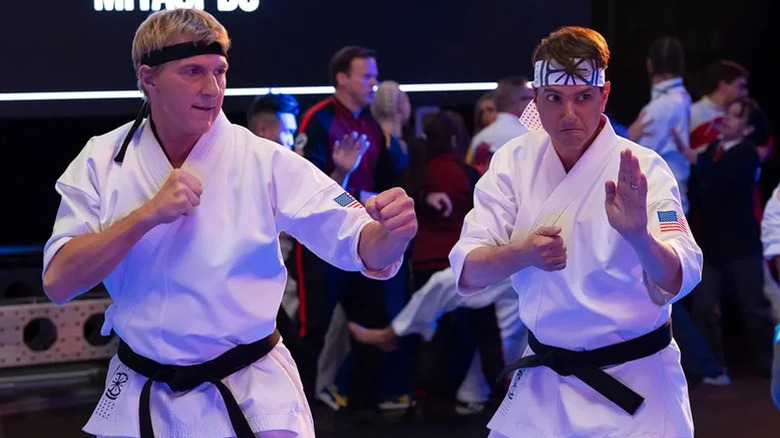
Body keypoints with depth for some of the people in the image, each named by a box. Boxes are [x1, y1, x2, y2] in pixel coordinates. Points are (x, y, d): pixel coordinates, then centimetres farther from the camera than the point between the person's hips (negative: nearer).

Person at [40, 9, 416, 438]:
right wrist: (147, 216, -22)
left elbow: (361, 247, -14)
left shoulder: (263, 162, -10)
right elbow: (58, 281, -11)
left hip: (251, 396, -1)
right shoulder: (102, 161, -4)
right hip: (139, 401, 2)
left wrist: (391, 232, -37)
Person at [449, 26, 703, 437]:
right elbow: (467, 270, -7)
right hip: (542, 380, 4)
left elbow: (675, 280, -26)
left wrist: (637, 234, -46)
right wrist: (522, 254, -27)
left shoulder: (641, 168, -14)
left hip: (633, 384, -3)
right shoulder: (514, 161, -2)